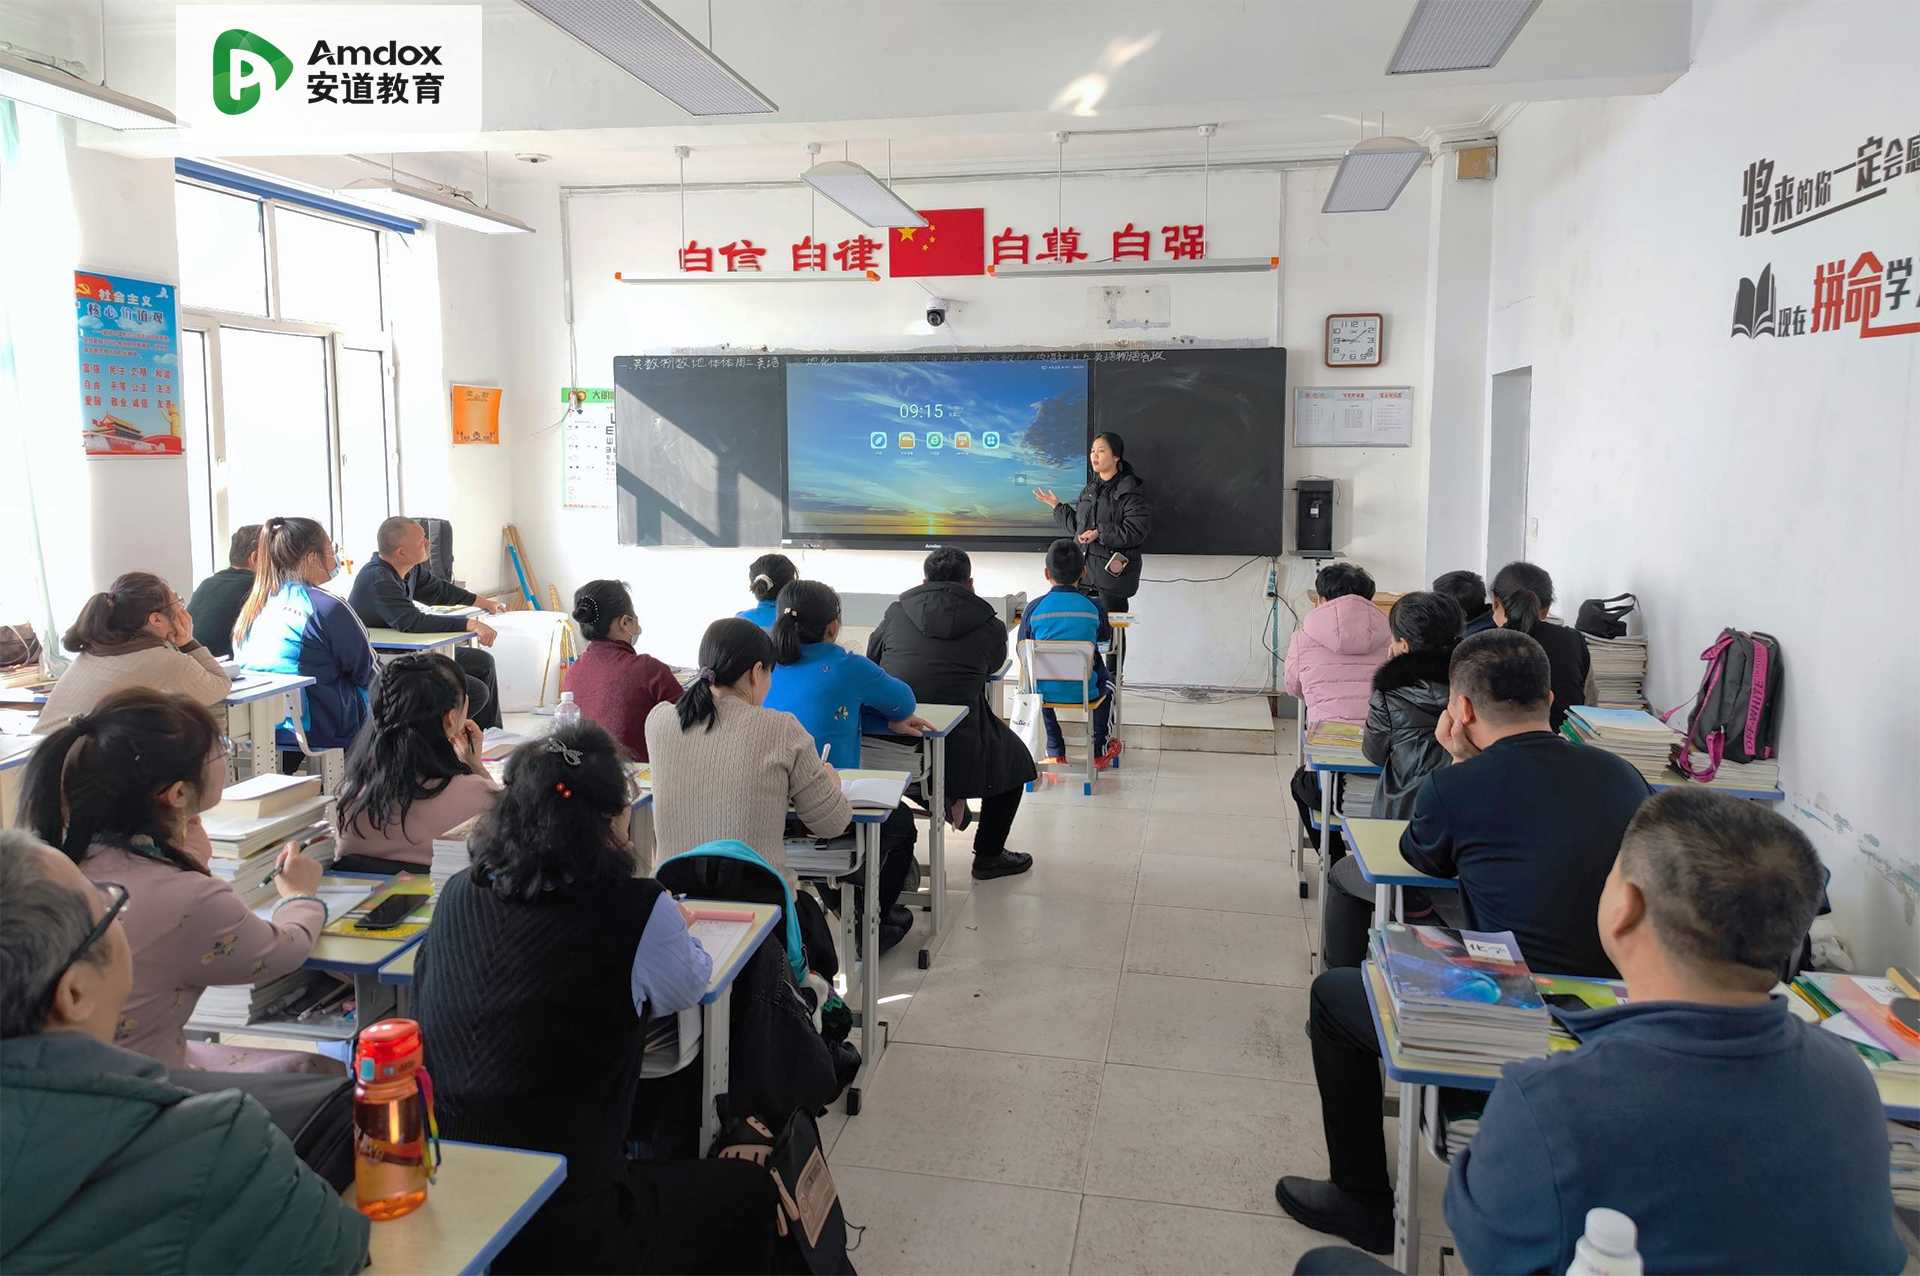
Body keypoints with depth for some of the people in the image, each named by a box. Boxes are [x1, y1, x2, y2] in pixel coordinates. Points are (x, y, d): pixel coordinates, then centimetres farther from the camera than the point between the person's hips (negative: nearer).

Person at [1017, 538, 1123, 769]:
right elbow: (1106, 638, 10)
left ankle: (1055, 751, 39)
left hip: (1044, 690, 1)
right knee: (1105, 677, 33)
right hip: (1084, 691, 0)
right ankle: (1099, 751, 40)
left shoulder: (1033, 609, -12)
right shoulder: (1095, 607, -10)